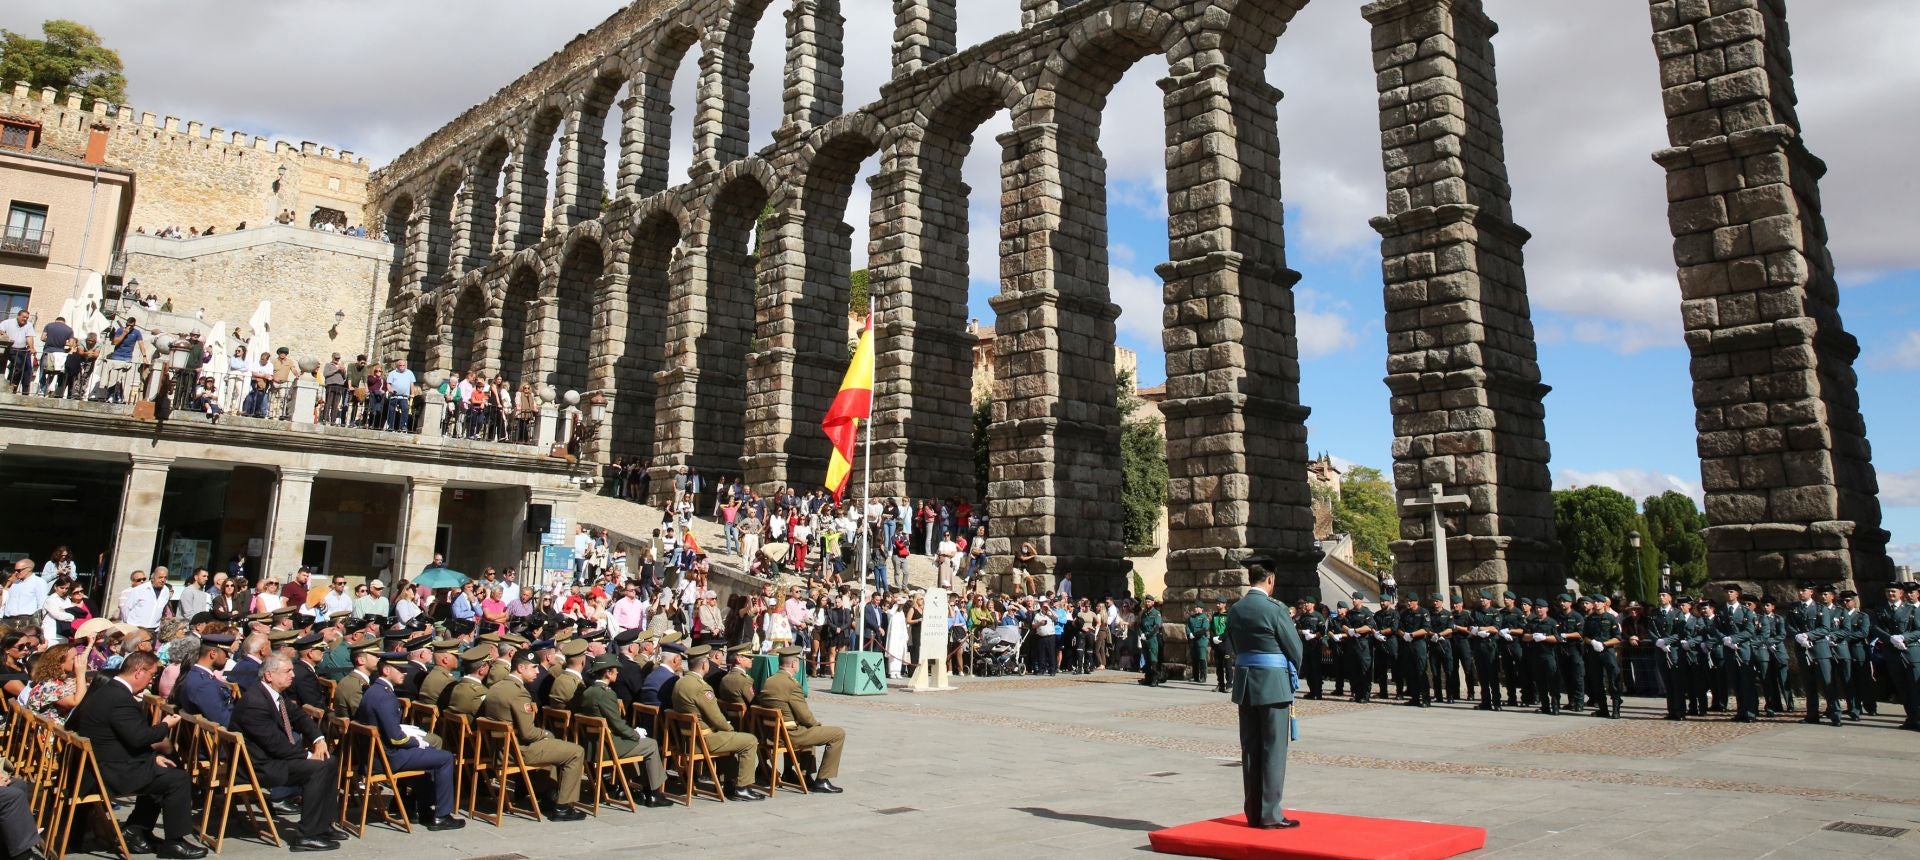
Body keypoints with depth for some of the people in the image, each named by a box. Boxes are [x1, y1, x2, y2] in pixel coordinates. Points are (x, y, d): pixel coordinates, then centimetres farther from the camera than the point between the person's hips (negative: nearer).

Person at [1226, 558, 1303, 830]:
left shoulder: (1235, 610, 5)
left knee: (1250, 749, 11)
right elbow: (1296, 649, -6)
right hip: (1274, 685, -6)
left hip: (1245, 684, 6)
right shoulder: (1274, 609, -13)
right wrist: (1291, 675, 12)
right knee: (1273, 750, 0)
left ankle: (1253, 812, 17)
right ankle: (1270, 814, 3)